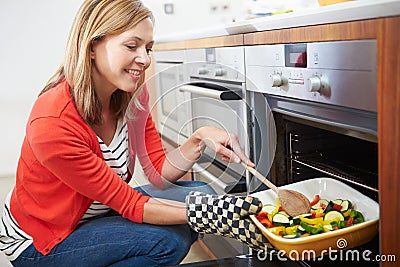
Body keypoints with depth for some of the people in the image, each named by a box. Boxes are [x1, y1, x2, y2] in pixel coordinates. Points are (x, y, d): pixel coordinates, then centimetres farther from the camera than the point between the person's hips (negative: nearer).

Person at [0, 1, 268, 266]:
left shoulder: (133, 95, -9)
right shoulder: (52, 123, -32)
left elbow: (159, 173, -9)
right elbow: (128, 203, -28)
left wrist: (200, 139, -26)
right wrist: (205, 216, -36)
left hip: (99, 208, 7)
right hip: (39, 244, -7)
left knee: (201, 193, -6)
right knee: (166, 242, -27)